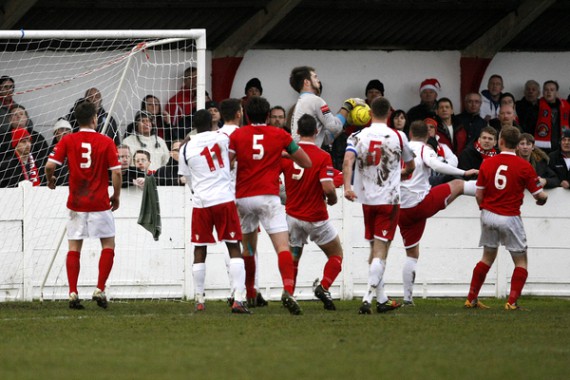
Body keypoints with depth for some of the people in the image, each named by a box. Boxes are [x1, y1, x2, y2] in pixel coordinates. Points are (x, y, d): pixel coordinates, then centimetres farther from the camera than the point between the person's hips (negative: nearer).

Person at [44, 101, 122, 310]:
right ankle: (100, 289, 0)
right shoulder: (106, 142, -5)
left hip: (76, 203, 2)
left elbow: (50, 165, -8)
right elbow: (116, 172, -9)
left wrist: (50, 180, 13)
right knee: (108, 245, 11)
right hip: (100, 204, -2)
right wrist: (116, 196, 5)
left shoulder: (67, 141, -1)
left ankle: (73, 293, -1)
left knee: (74, 247, 7)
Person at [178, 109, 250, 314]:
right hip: (224, 199, -2)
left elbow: (188, 179, 13)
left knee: (199, 251, 12)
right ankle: (238, 299, -9)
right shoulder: (221, 138, -1)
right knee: (234, 249, 1)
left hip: (201, 203, 2)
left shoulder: (186, 148, 3)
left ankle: (199, 301, 15)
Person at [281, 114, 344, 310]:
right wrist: (332, 199, 1)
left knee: (293, 257, 17)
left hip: (293, 215, 3)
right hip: (316, 218, -3)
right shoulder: (323, 157, -14)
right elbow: (328, 188, -21)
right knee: (336, 255, 12)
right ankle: (324, 287, -9)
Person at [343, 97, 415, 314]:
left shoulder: (358, 137, 0)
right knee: (380, 251, -5)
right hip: (389, 199, -3)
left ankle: (382, 300, 20)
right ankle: (368, 298, -19)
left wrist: (347, 186, -26)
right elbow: (410, 166, 13)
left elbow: (348, 160, -19)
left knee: (375, 249, 15)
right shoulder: (398, 137, -1)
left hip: (367, 199, 3)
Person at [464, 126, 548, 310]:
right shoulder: (524, 166, -9)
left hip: (489, 214, 4)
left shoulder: (487, 163, -2)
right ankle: (512, 301, -4)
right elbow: (538, 194, -5)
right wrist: (544, 197, 19)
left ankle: (471, 299, 20)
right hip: (510, 218, -4)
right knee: (521, 261, 8)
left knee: (487, 258, 19)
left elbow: (478, 194, 2)